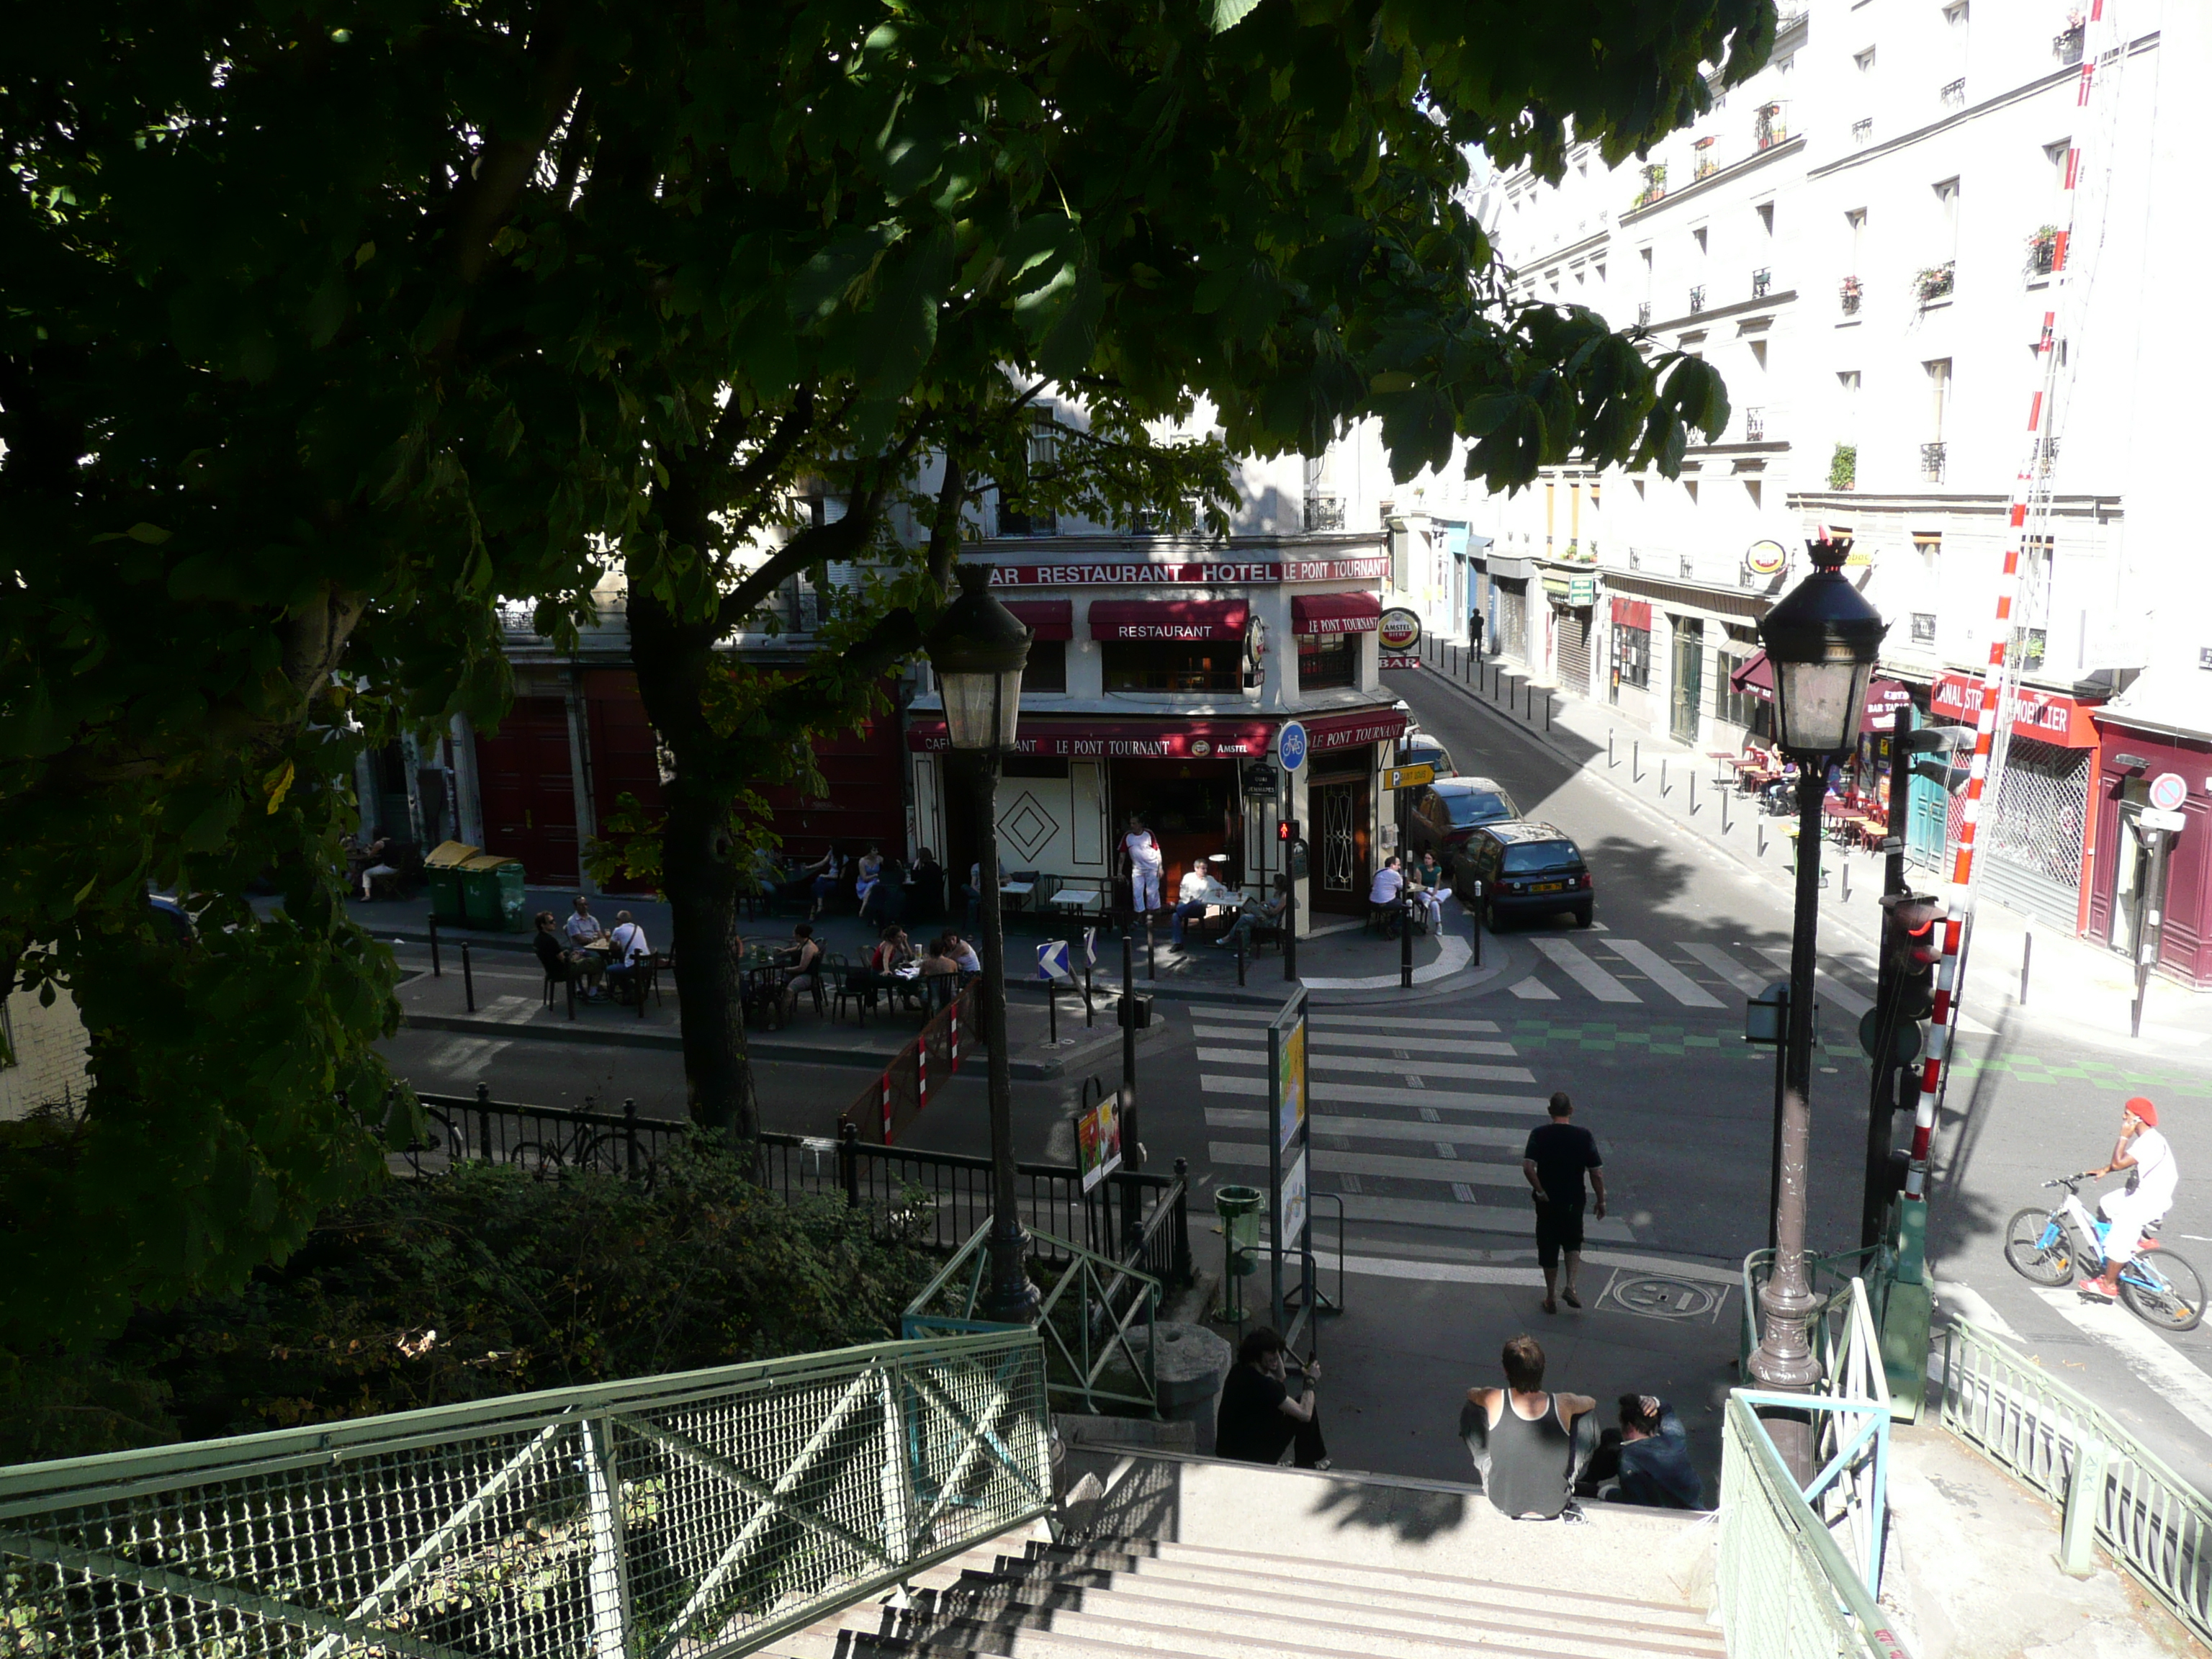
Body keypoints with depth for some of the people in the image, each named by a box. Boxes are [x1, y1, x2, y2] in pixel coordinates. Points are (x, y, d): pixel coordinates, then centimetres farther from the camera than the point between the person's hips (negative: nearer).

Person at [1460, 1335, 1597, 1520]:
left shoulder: (1494, 1401, -21)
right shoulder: (1563, 1404, -20)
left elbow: (1471, 1393, 6)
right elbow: (1591, 1402, 7)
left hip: (1502, 1503, 0)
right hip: (1553, 1507, 0)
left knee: (1470, 1411, 13)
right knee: (1586, 1416, 13)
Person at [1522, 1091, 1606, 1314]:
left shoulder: (1539, 1135, -11)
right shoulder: (1584, 1136, -8)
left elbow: (1528, 1167, -24)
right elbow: (1596, 1173, -7)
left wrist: (1540, 1192, -13)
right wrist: (1601, 1200, 5)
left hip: (1547, 1202, -1)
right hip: (1574, 1201, 1)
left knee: (1548, 1249, 12)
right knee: (1573, 1243, 22)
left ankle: (1551, 1298, 19)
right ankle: (1571, 1286, 4)